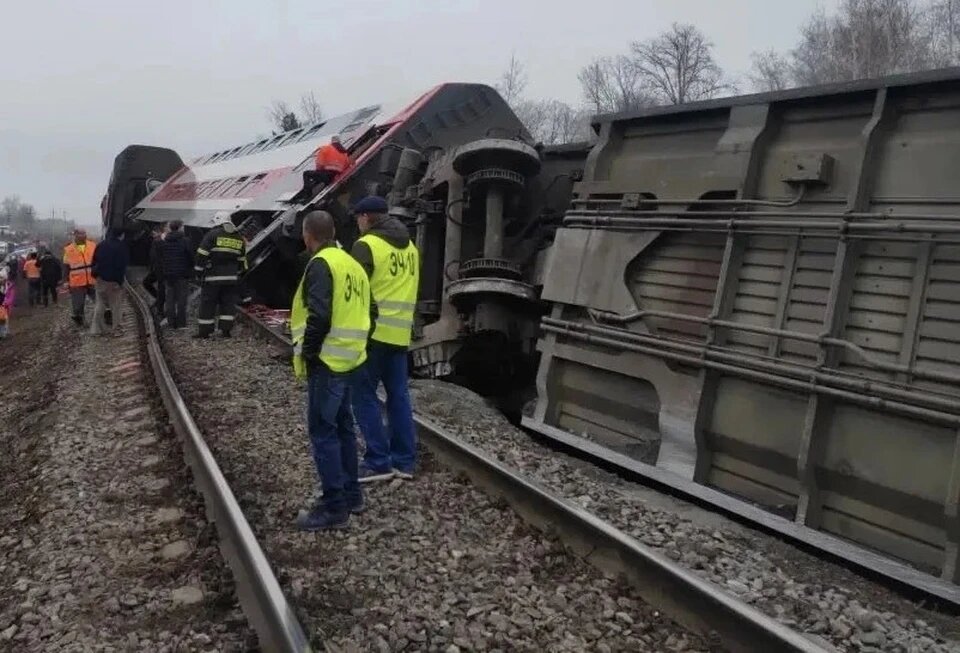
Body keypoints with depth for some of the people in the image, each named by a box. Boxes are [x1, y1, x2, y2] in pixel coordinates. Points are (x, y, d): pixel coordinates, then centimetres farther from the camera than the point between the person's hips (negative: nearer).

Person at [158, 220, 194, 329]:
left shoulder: (164, 242, 8)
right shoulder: (185, 241, -8)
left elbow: (160, 258, 13)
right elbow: (190, 257, -8)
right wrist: (190, 270, 6)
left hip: (168, 274, 4)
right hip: (181, 274, -4)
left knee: (170, 299, 9)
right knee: (181, 298, 0)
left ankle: (171, 323, 9)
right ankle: (181, 323, -2)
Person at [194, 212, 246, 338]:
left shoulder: (212, 234, -5)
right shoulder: (239, 238, 12)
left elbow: (202, 254, -8)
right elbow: (242, 259, 18)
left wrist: (199, 270, -1)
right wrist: (239, 271, 27)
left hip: (213, 276, -4)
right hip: (231, 277, 4)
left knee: (208, 304, 2)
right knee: (228, 304, 9)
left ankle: (204, 331, 5)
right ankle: (226, 330, 6)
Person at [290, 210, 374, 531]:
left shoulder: (321, 264, -14)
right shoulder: (352, 263, 14)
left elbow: (319, 316, -24)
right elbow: (365, 311, 16)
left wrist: (308, 352, -13)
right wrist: (353, 345, 17)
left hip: (327, 361, -9)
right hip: (347, 358, 9)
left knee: (323, 431, -4)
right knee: (342, 426, 17)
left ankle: (334, 507, -1)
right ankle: (350, 493, 26)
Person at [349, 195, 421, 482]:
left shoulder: (366, 245, -9)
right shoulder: (410, 247, 15)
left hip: (373, 332, -7)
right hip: (400, 334, 7)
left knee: (364, 395, 0)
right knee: (398, 395, 12)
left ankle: (378, 462, -1)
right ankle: (404, 461, 15)